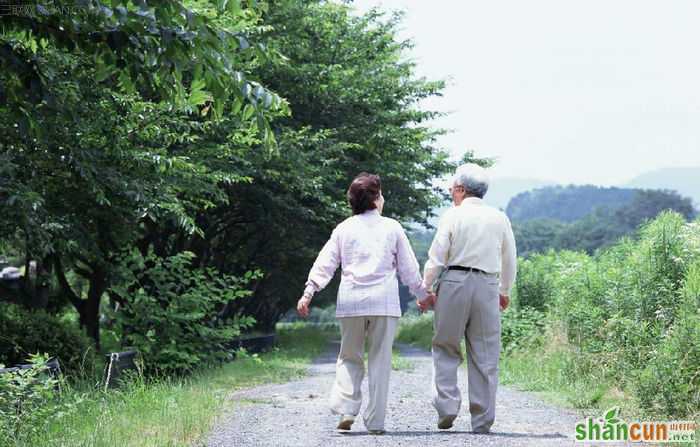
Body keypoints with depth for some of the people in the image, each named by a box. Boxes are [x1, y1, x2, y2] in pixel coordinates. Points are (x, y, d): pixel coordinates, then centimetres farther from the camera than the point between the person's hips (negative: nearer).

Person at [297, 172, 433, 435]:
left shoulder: (344, 229, 8)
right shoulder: (392, 228, 5)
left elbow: (324, 264, 3)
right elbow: (409, 268, 10)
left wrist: (308, 293, 4)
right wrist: (422, 295, 22)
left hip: (350, 302, 1)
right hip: (383, 302, -1)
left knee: (349, 357, 13)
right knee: (380, 362, 4)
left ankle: (346, 409, -3)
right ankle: (375, 421, 3)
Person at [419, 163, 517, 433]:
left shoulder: (453, 216, -2)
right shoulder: (499, 218, 8)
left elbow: (436, 258, -5)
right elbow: (509, 261, 14)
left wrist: (426, 289, 4)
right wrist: (505, 291, 28)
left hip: (454, 282, -3)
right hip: (487, 286, 3)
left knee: (446, 348, 10)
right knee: (485, 355, 6)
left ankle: (447, 406, -4)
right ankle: (482, 420, 7)